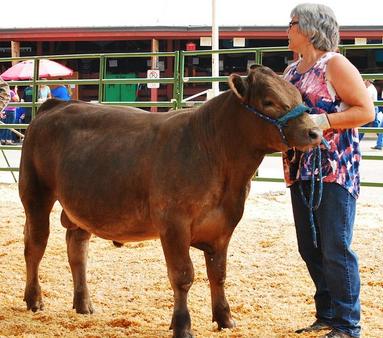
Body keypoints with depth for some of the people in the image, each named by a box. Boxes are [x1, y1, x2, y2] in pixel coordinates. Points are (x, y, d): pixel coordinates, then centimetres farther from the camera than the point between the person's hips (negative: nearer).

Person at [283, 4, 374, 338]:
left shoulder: (335, 65, -8)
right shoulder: (292, 71, 15)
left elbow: (366, 111, -12)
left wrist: (321, 121, -21)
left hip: (335, 169, -8)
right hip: (300, 170, 8)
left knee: (336, 249, -5)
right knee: (309, 248, 12)